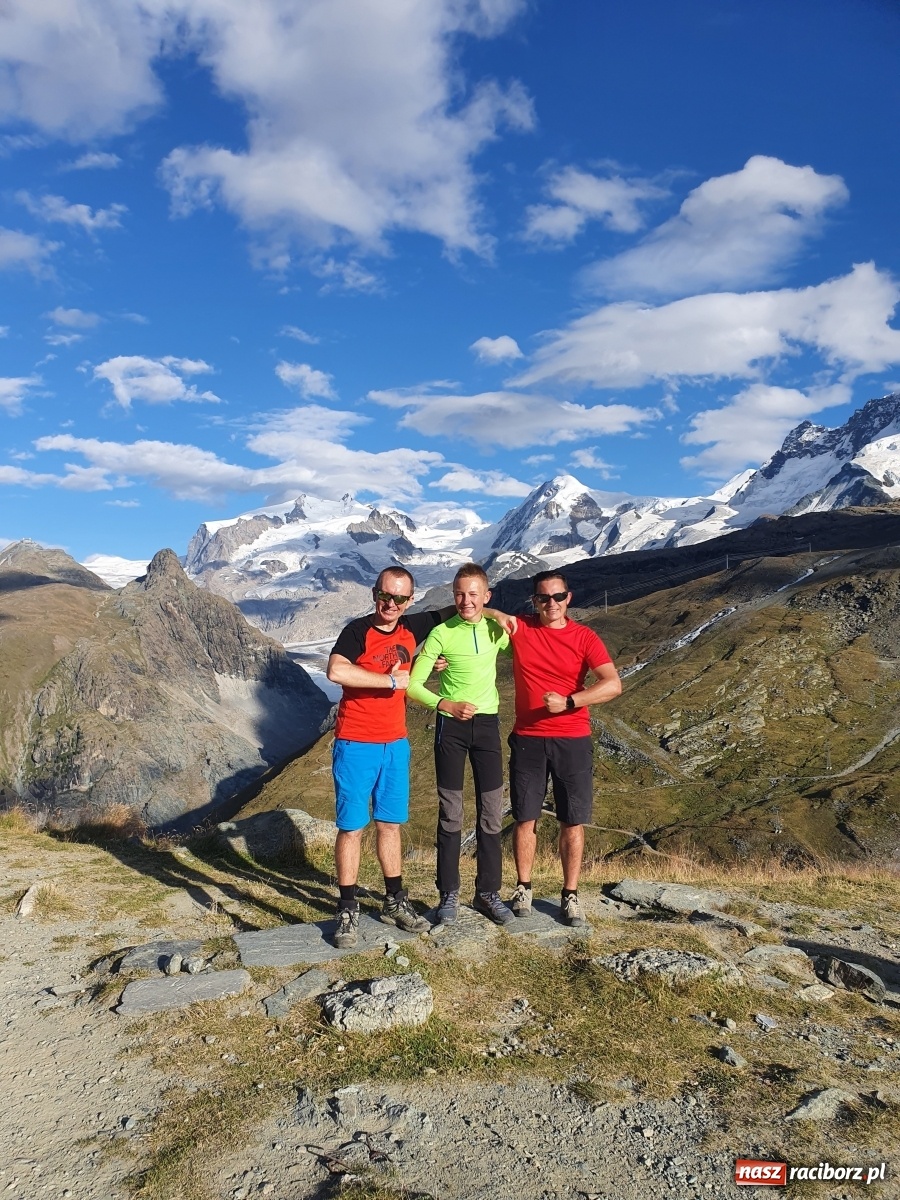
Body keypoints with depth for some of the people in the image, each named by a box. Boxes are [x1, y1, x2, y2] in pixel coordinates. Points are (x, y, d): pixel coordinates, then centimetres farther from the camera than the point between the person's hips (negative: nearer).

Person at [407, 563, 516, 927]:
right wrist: (446, 704, -26)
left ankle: (488, 893, 19)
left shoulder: (497, 629, 1)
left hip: (487, 723, 3)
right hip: (451, 725, -3)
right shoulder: (441, 633, -9)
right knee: (450, 814, 4)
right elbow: (413, 685, -10)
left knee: (491, 814, 6)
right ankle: (449, 894, 17)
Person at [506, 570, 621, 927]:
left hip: (573, 740, 0)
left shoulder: (584, 637, -4)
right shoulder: (519, 629, -1)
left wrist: (568, 702, -23)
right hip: (528, 740, 1)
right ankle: (523, 888, 24)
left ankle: (570, 895, 17)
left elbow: (613, 685, -15)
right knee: (525, 818, 7)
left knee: (573, 821, 4)